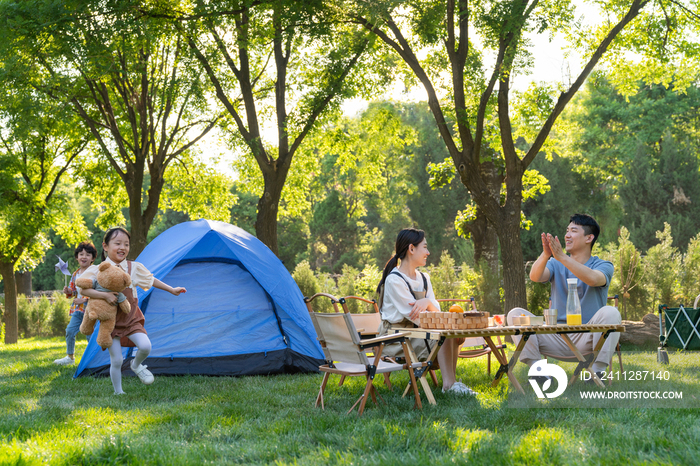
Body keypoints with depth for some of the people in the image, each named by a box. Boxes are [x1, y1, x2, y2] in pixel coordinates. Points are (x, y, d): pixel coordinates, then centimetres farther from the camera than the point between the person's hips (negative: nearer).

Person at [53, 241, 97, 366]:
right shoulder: (75, 274, 13)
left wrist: (84, 299, -20)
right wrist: (68, 291, -1)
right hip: (77, 309, 6)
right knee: (70, 331, 2)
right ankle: (70, 356, 17)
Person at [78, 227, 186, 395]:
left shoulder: (134, 268, 0)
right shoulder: (98, 270, -9)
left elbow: (151, 280, 16)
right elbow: (83, 288, -19)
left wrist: (171, 290, 20)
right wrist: (104, 295, -31)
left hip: (131, 320, 2)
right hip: (111, 322, -2)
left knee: (145, 346, -20)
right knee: (116, 361, -3)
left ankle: (136, 365, 12)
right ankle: (118, 392, 15)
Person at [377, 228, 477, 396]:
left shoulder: (423, 278, 13)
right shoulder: (394, 280, -15)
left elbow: (436, 312, 1)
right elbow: (415, 317, -19)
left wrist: (427, 303, -24)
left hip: (417, 334, 8)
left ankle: (451, 383, -15)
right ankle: (449, 384, -23)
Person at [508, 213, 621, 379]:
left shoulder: (603, 266, 2)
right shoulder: (556, 265, 12)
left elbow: (593, 279, -24)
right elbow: (535, 276, -11)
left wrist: (561, 256, -33)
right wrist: (545, 255, -32)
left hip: (587, 338, -3)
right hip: (557, 337, 3)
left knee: (610, 312, -32)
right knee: (515, 314, -14)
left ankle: (598, 372, -26)